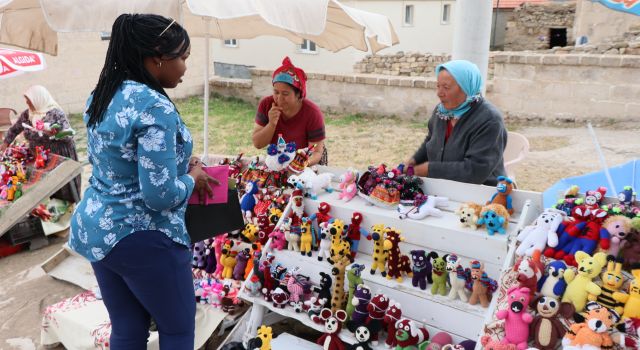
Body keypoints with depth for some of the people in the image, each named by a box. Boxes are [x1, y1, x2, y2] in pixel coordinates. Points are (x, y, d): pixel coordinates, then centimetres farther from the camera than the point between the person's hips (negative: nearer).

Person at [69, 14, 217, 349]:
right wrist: (192, 177, -6)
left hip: (94, 228, 9)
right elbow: (161, 195, -26)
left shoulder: (101, 95, 4)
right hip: (143, 239, -8)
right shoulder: (155, 107, -24)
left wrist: (176, 163, 11)